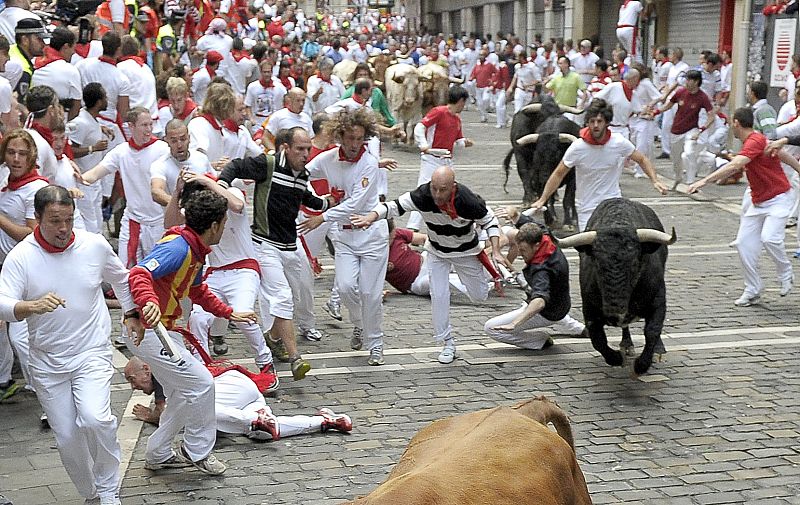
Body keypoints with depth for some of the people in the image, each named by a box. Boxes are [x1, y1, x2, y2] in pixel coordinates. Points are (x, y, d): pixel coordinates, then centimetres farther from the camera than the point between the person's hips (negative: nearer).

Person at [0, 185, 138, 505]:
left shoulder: (95, 245, -5)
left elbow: (121, 278, 17)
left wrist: (131, 314, 21)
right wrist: (32, 306, -40)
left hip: (92, 355, -1)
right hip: (47, 362, 1)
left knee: (95, 419, -24)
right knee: (67, 437, 6)